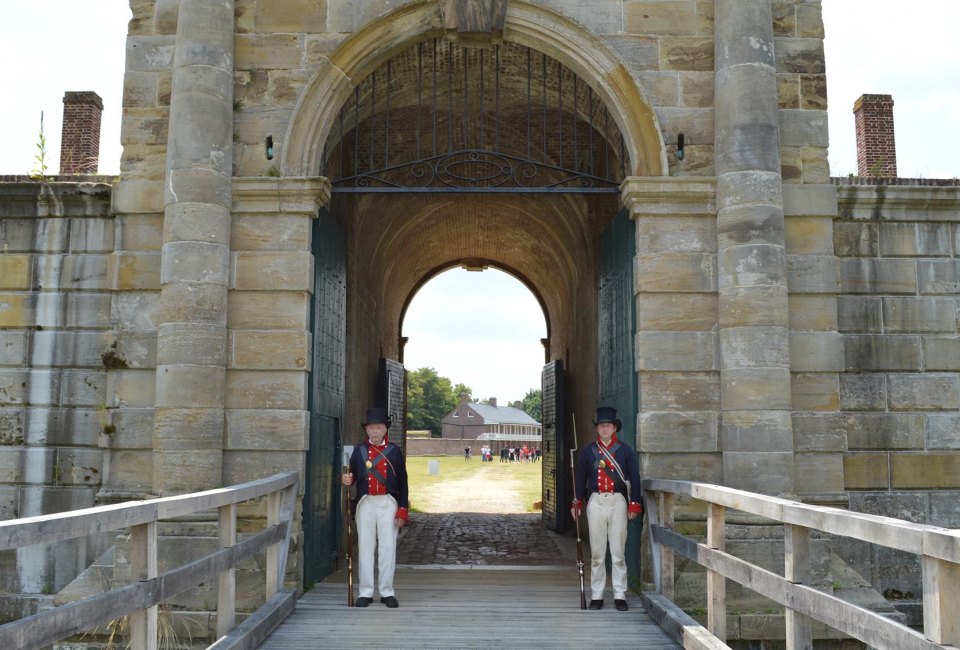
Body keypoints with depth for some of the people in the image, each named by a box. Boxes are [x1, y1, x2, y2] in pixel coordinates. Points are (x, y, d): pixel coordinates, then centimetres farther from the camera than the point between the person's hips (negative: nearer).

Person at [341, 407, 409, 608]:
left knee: (387, 548, 1)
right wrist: (347, 480, -16)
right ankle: (365, 593, 11)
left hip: (388, 503, -1)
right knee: (365, 547, 3)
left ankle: (387, 592, 11)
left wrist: (403, 511, -2)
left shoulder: (394, 451, 3)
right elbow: (352, 475, 9)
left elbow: (402, 482, 3)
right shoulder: (359, 450, 6)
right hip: (366, 503, 1)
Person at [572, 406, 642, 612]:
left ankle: (620, 595, 9)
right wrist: (577, 503, 3)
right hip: (595, 502, 1)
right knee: (597, 552, 5)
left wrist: (635, 505, -1)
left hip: (618, 502, -1)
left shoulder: (625, 450, 4)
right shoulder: (588, 451, 7)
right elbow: (580, 477, 9)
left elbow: (634, 478, 5)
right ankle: (596, 595, 12)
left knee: (618, 552, 1)